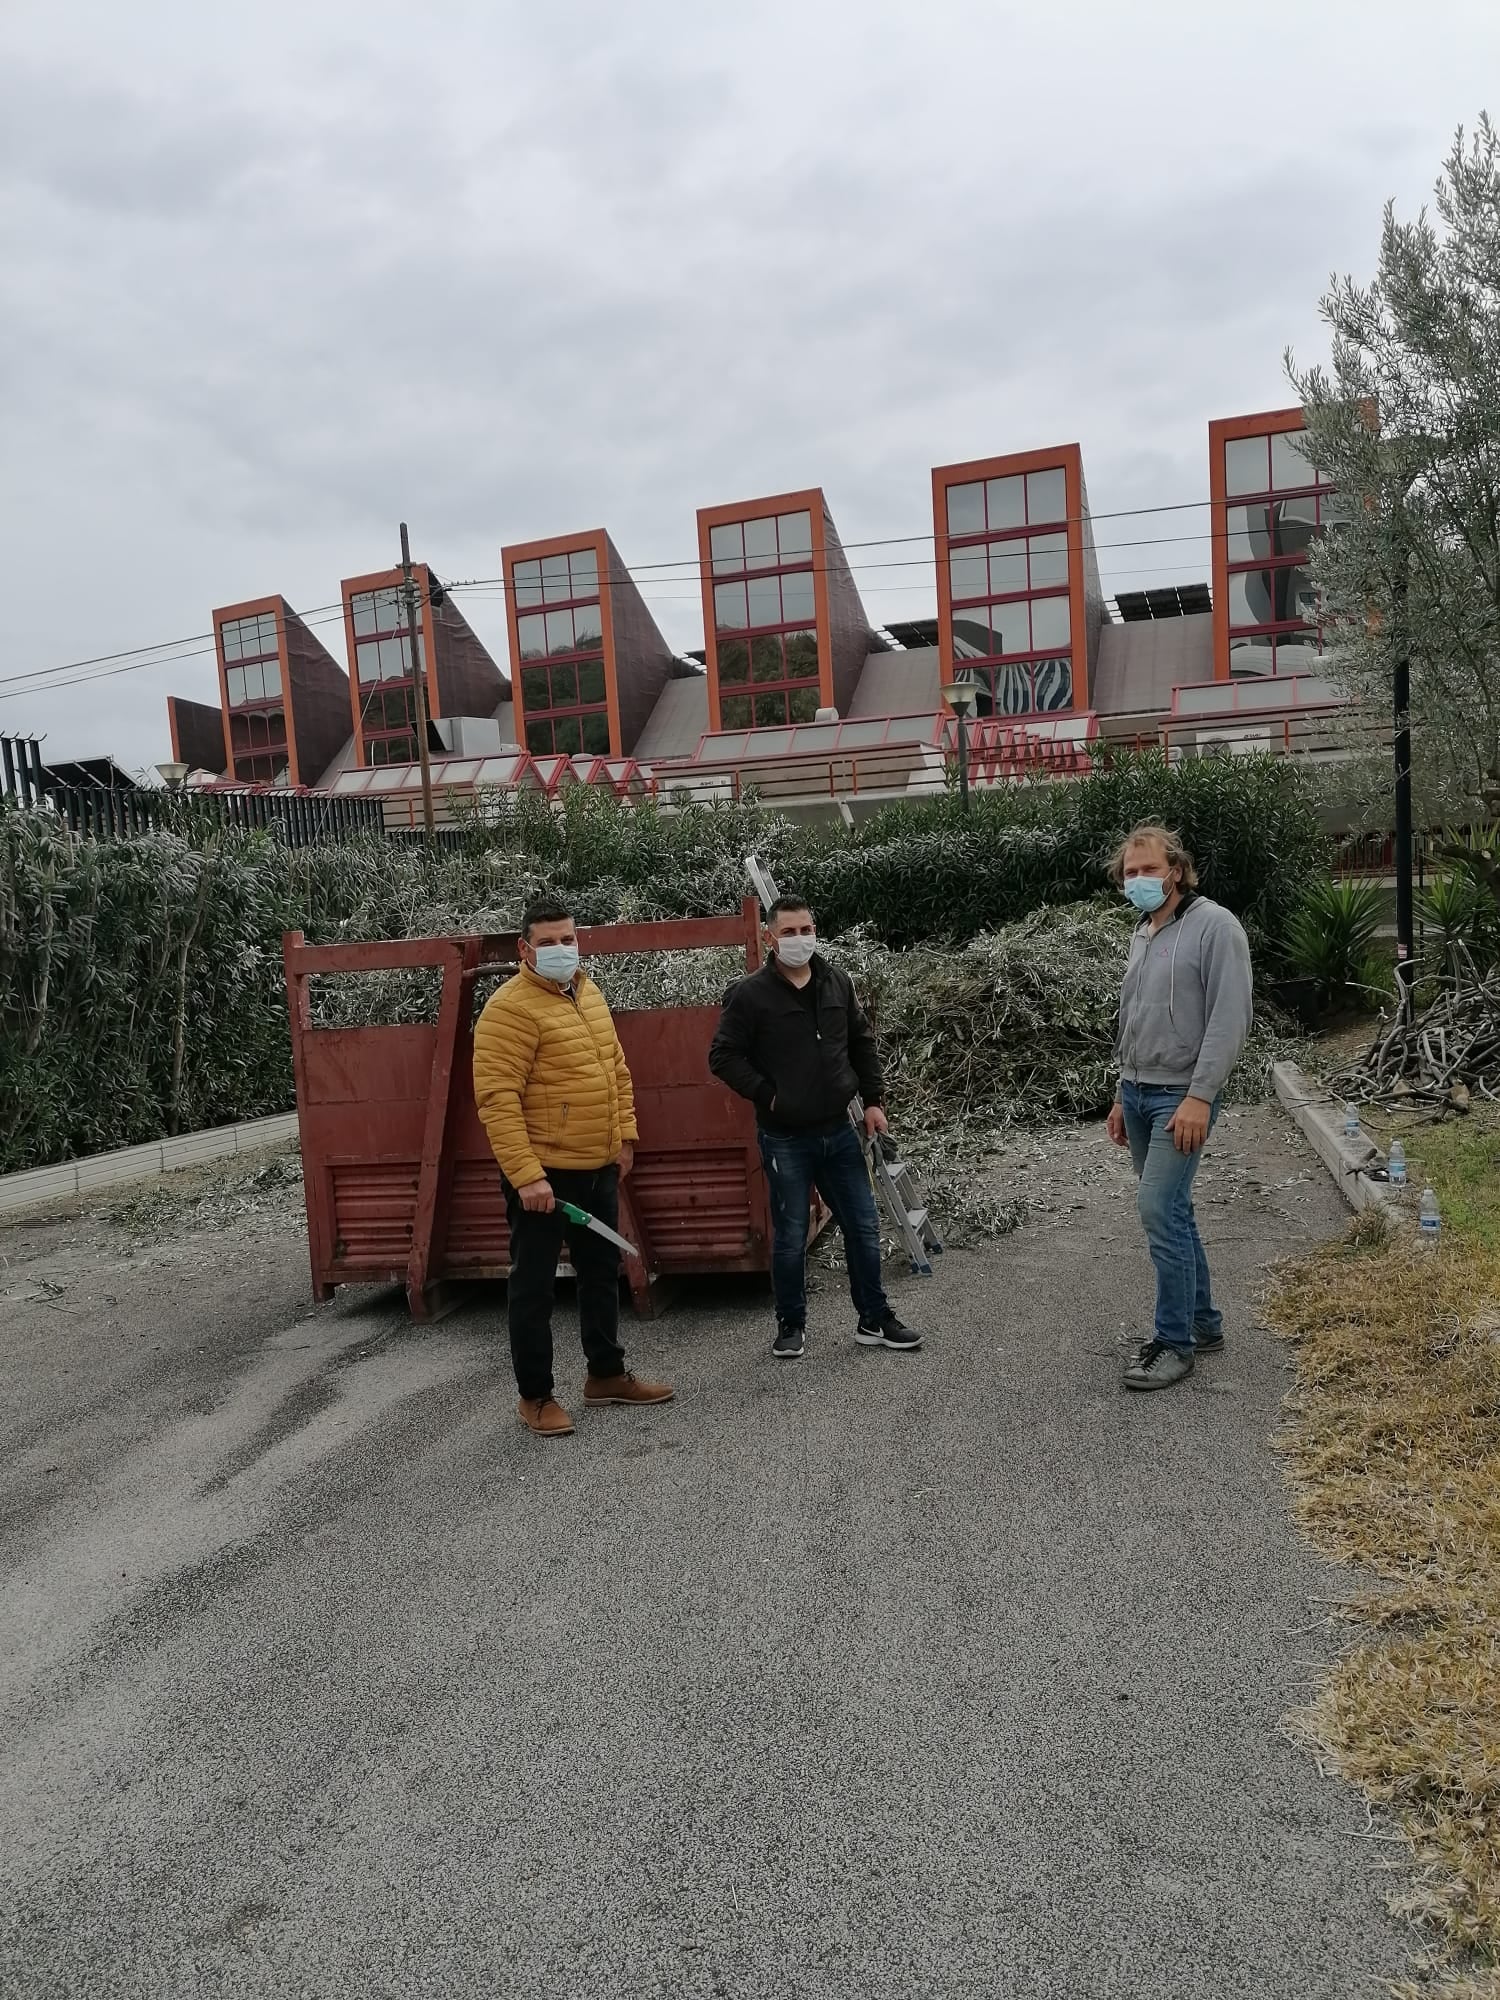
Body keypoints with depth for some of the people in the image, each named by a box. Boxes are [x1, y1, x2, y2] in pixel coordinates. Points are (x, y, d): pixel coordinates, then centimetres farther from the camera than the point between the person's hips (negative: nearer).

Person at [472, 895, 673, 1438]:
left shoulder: (588, 994, 10)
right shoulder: (511, 1008, -17)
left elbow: (617, 1069, 19)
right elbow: (497, 1097, -22)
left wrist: (624, 1135, 12)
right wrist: (526, 1175, -25)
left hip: (599, 1168, 9)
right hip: (542, 1174, -8)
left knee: (602, 1274, 19)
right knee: (534, 1287, 4)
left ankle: (607, 1374, 34)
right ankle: (535, 1396, 17)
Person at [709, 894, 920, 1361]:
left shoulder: (838, 983, 4)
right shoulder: (750, 994, -11)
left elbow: (862, 1043, 14)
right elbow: (723, 1057, -7)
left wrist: (873, 1100, 8)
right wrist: (767, 1095, -13)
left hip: (838, 1130, 5)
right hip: (785, 1138, -4)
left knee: (864, 1227, 10)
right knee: (790, 1238, 5)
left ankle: (874, 1320, 25)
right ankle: (791, 1325, 23)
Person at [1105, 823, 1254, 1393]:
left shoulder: (1214, 926, -10)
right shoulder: (1142, 934, 14)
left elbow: (1230, 1018, -17)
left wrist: (1199, 1097, -22)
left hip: (1182, 1095, -8)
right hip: (1138, 1092, 8)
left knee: (1160, 1209, -12)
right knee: (1171, 1211, 12)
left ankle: (1175, 1341, 0)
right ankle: (1203, 1322, 24)